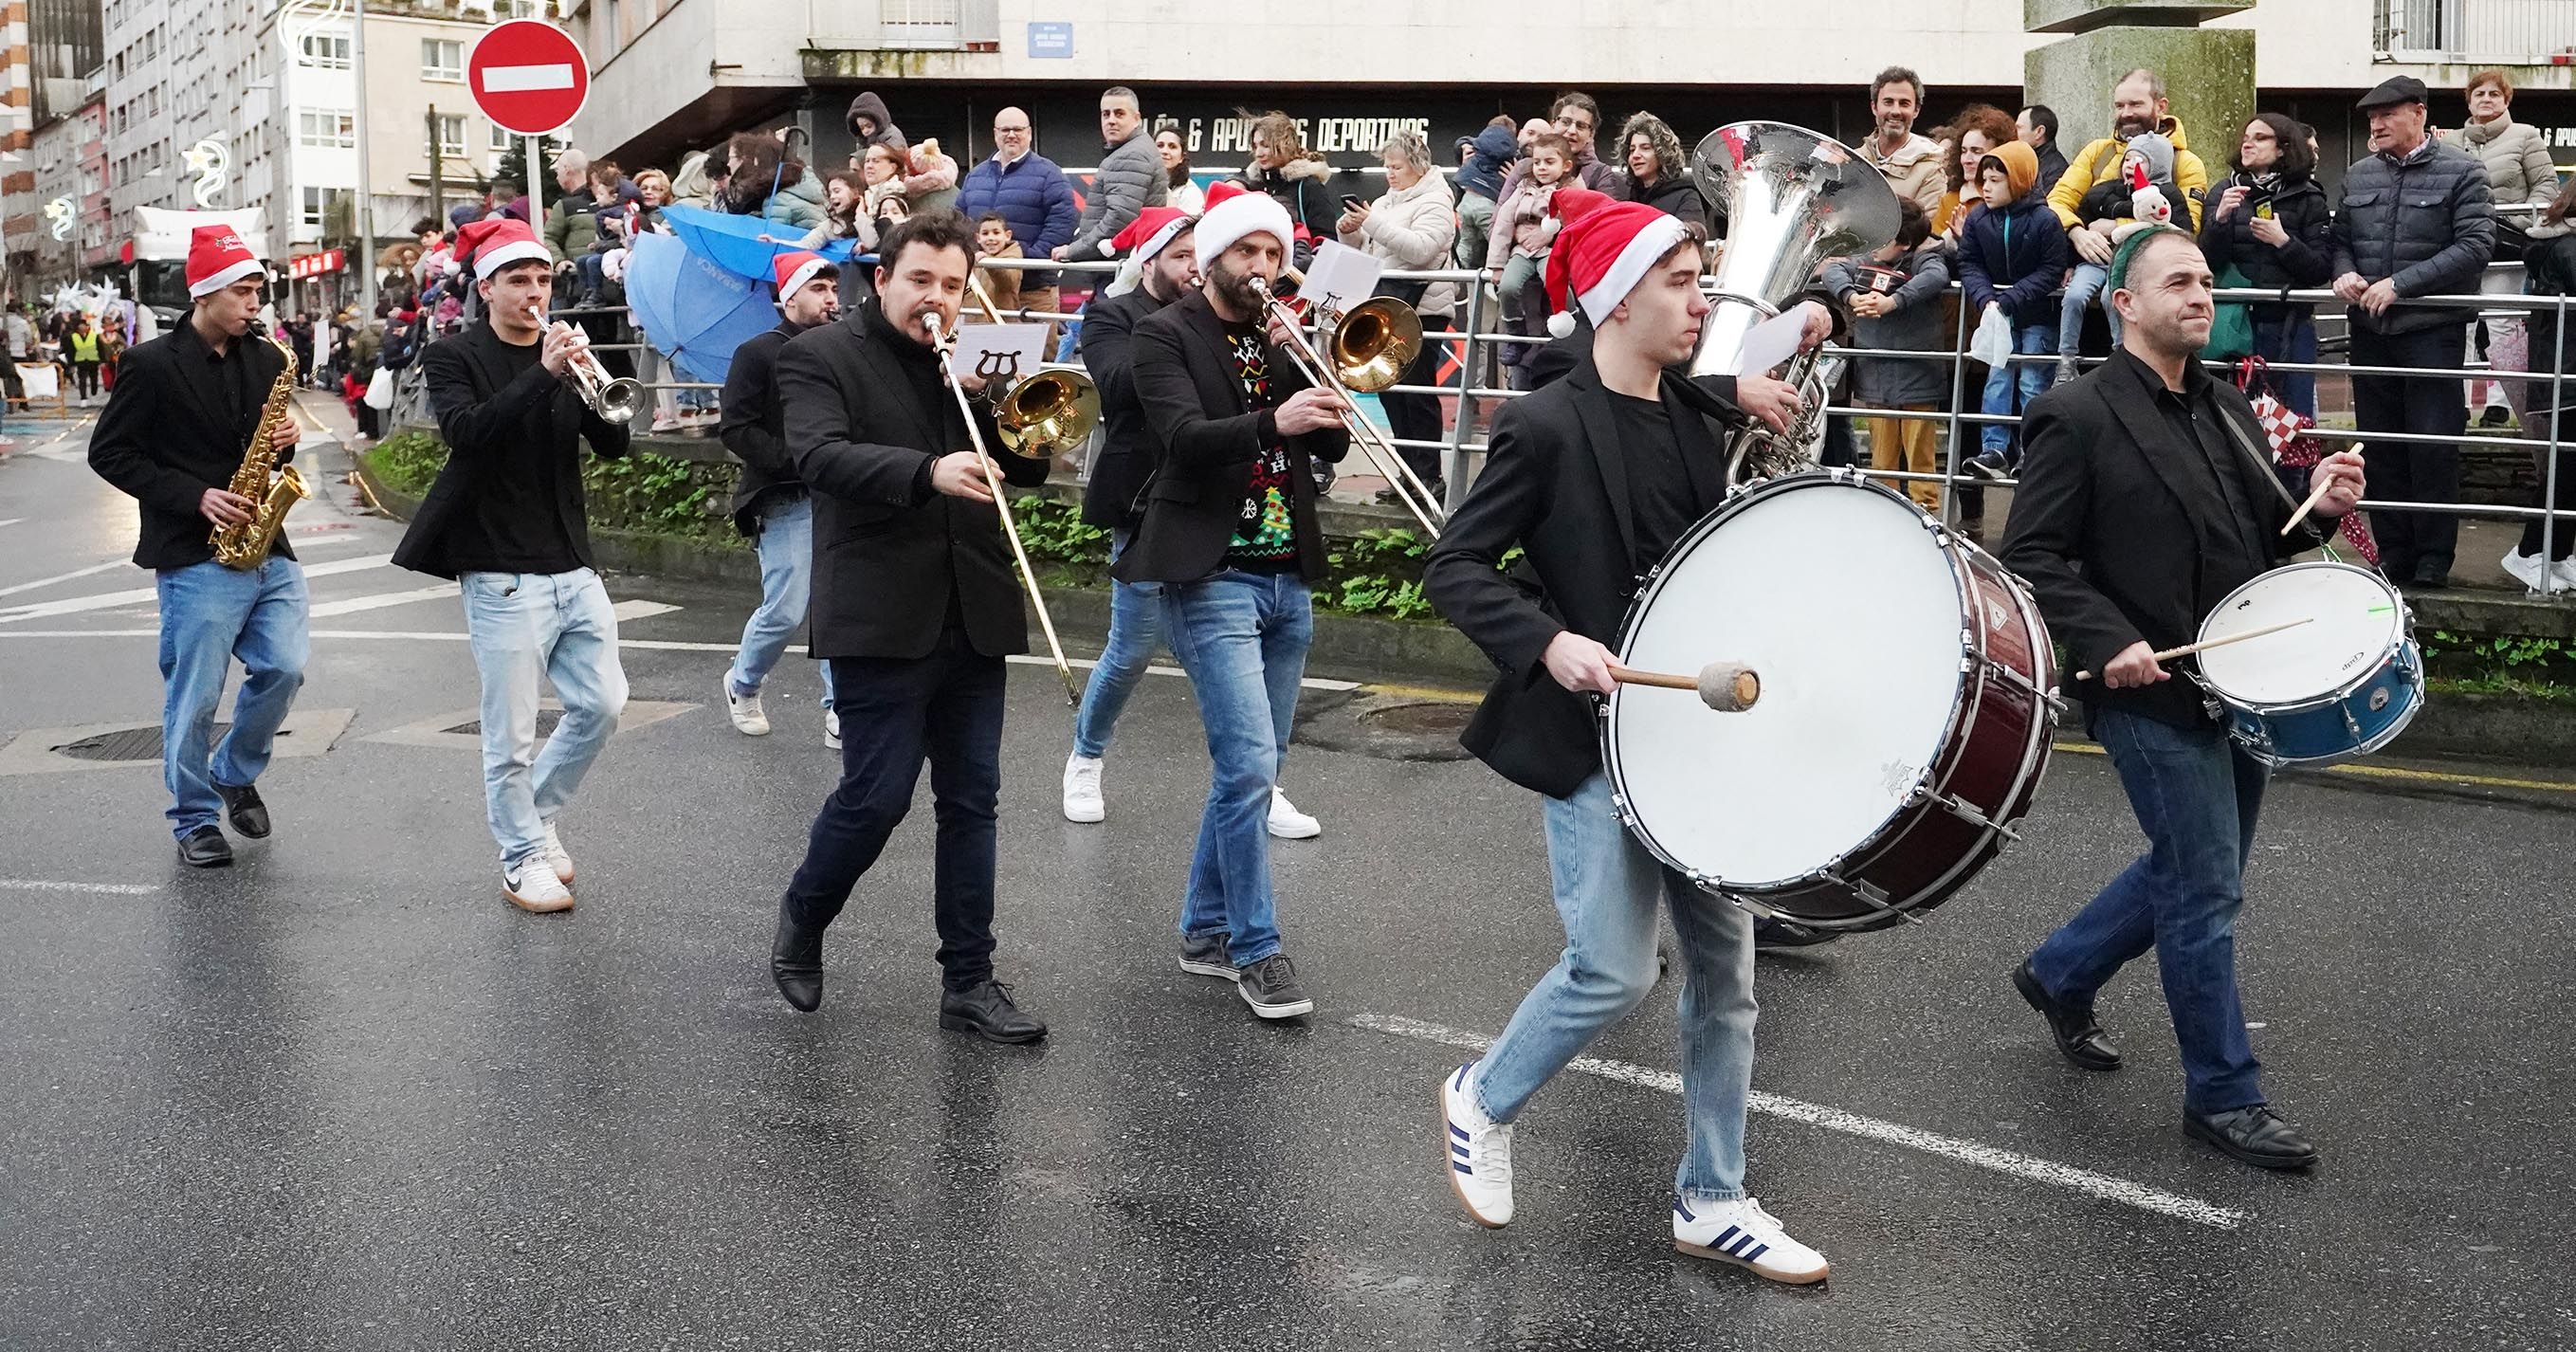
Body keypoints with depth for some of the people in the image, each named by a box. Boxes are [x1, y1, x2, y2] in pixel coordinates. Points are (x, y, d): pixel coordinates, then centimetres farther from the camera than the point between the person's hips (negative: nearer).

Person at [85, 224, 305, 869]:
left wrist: (284, 441, -3)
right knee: (194, 697, 0)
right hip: (194, 556, -5)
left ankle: (236, 775, 25)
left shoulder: (266, 360, 10)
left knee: (284, 669, -1)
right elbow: (109, 453, -5)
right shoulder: (153, 364, -6)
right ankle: (196, 820, 16)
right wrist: (195, 497, -14)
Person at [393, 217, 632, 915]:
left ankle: (537, 815, 29)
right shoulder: (454, 359, -3)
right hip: (502, 574, -5)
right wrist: (543, 375, -30)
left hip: (573, 566, 5)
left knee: (603, 705, 7)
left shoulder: (564, 351, 11)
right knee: (511, 733, 0)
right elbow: (465, 431, -22)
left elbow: (614, 445, 3)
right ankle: (522, 860, 15)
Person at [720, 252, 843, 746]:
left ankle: (839, 710, 3)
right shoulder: (758, 354, 0)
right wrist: (795, 461, -16)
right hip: (787, 501, -4)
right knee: (787, 609, -5)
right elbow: (736, 429, -8)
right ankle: (743, 684, 23)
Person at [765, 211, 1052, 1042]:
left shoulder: (970, 365, 15)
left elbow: (1031, 467, 12)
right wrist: (929, 471, -34)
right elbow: (820, 457, -19)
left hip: (973, 619, 5)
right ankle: (802, 919, 24)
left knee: (971, 800, 7)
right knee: (877, 797, -4)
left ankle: (968, 981, 14)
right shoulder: (820, 357, -1)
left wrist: (988, 401, -6)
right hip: (880, 620, -5)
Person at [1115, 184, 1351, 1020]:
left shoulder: (1282, 335, 14)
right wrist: (1271, 422, -36)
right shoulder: (1167, 335, -3)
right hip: (1211, 575, -7)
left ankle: (1206, 929, 25)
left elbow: (1332, 444, 4)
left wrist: (1298, 362, -10)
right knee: (1249, 764, -13)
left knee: (1253, 768, 12)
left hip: (1287, 577, 7)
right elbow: (1183, 435, -20)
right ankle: (1255, 950, -2)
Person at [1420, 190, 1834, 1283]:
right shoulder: (1546, 427, -13)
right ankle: (1483, 1099, 21)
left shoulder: (1693, 418, 8)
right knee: (1614, 973, -7)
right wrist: (1549, 640, -24)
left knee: (1722, 965, 8)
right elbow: (1454, 569, -12)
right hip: (1592, 737, -7)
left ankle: (1711, 1200, 21)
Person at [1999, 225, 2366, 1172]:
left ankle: (2060, 975, 39)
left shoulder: (2226, 408, 12)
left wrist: (2318, 505, -2)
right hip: (2152, 692, -8)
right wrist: (2107, 641, -24)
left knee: (2196, 872, 18)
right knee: (2206, 891, -2)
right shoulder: (2078, 417, -11)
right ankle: (2223, 1096, 11)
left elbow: (2261, 537, 18)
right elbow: (2031, 556, -13)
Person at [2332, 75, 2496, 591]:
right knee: (2380, 447, 9)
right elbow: (2339, 238, 15)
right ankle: (2393, 550, 18)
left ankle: (2434, 556, 6)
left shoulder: (2461, 171, -4)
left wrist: (2400, 283, -19)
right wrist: (2344, 272, -8)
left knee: (2434, 446, -3)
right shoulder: (2358, 176, 10)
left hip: (2432, 330, -5)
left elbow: (2476, 245, -12)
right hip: (2369, 330, 5)